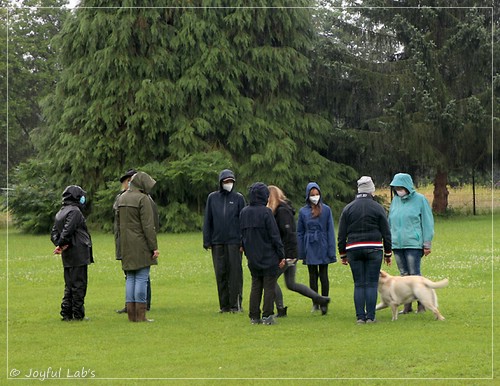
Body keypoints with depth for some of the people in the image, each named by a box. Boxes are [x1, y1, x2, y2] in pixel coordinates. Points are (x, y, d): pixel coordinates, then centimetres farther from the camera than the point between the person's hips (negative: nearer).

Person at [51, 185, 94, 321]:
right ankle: (78, 314, -2)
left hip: (67, 256, 8)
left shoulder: (60, 213, 16)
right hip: (78, 254, -8)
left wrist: (60, 245, 1)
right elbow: (67, 230, -20)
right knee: (79, 284, -3)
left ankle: (66, 313, 13)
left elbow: (54, 233, 14)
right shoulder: (75, 211, -12)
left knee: (69, 285, 13)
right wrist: (61, 245, -7)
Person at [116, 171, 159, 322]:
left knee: (130, 278, 10)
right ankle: (140, 315, -6)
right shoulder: (143, 199, -12)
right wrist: (154, 247, -13)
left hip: (127, 247, 7)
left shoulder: (121, 198, 12)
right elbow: (148, 226, -16)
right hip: (141, 246, -7)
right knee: (141, 278, -5)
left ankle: (131, 314, 9)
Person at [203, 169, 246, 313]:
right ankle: (224, 304, 10)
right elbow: (207, 220, 10)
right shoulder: (212, 198, 9)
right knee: (220, 274, 4)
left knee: (235, 272, -3)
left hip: (234, 241, -2)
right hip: (217, 242, 2)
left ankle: (236, 304, 1)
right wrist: (207, 241, 4)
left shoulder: (238, 198, 4)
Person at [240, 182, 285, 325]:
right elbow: (274, 235, -12)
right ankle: (267, 316, -1)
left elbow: (242, 234, 12)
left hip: (253, 258, 6)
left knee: (255, 286, 11)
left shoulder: (244, 212, 6)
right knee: (269, 287, 1)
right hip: (269, 257, -6)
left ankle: (254, 316, 9)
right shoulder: (266, 212, -14)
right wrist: (281, 255, -7)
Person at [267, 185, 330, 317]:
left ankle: (280, 309, 4)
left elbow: (288, 233, -21)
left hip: (287, 254, -10)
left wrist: (288, 255, -24)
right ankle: (319, 298, 14)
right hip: (290, 254, 10)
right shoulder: (283, 209, 15)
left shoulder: (282, 211, -15)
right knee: (291, 284, 14)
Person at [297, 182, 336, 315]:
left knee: (323, 275, -3)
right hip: (310, 248, 2)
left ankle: (324, 303, 3)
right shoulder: (303, 211, 4)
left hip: (323, 248, -2)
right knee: (313, 276, 7)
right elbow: (300, 233, 7)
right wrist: (301, 253, 3)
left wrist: (331, 250, -4)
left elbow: (330, 231, 0)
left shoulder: (326, 210, 0)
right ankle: (315, 303, 14)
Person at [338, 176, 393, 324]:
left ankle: (360, 316, 0)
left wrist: (343, 254, 15)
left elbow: (341, 234, 8)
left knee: (359, 284, 5)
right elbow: (386, 233, 3)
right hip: (374, 249, -2)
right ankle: (370, 316, -3)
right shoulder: (378, 208, 2)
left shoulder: (348, 209, 8)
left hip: (354, 250, 2)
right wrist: (388, 253, 11)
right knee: (372, 284, 1)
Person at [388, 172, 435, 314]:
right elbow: (390, 222, 19)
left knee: (415, 274, -7)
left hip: (413, 244, -5)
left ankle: (421, 304, 1)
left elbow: (427, 222, -2)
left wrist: (427, 244, -5)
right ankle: (407, 305, 11)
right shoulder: (395, 200, 12)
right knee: (404, 275, 7)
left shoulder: (420, 200, -3)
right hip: (397, 244, 5)